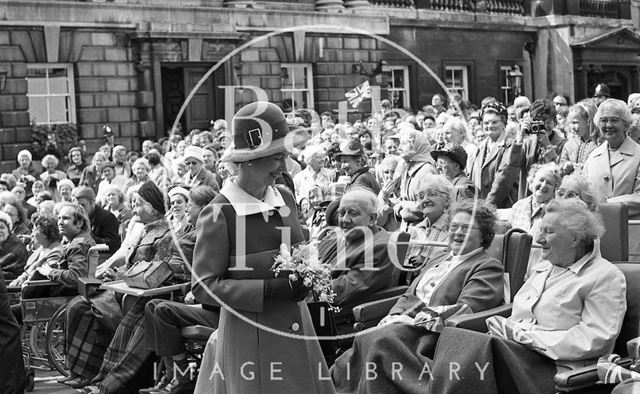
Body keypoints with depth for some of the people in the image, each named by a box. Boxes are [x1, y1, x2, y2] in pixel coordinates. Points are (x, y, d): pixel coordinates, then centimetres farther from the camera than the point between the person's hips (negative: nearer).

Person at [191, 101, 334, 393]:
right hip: (250, 336, -6)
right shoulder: (218, 214, -12)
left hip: (296, 327, 6)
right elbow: (203, 287, -14)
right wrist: (267, 289, -21)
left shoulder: (285, 198, 6)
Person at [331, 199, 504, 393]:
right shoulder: (438, 262, 31)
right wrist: (394, 316, 2)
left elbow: (466, 308, -8)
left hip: (431, 333, -7)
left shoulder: (488, 267, 6)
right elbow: (408, 296, 25)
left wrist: (420, 319, -15)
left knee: (378, 340, -33)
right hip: (402, 323, 7)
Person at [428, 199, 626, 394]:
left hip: (558, 369, -7)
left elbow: (597, 338, -12)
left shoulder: (606, 277, -1)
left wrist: (526, 336, -13)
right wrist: (507, 327, -3)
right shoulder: (543, 267, 25)